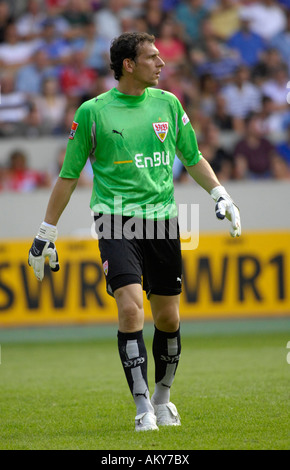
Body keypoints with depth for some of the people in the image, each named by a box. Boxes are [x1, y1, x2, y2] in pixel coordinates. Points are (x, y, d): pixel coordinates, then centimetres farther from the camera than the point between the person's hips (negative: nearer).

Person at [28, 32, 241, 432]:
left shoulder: (167, 103, 7)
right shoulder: (93, 112, -3)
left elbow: (192, 157, 20)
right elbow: (68, 175, 4)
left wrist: (221, 195, 9)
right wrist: (46, 233, 4)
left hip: (163, 218, 4)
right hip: (117, 219, -4)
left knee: (168, 317, 7)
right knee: (131, 308, -19)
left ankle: (162, 398, 29)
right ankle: (143, 409, -15)